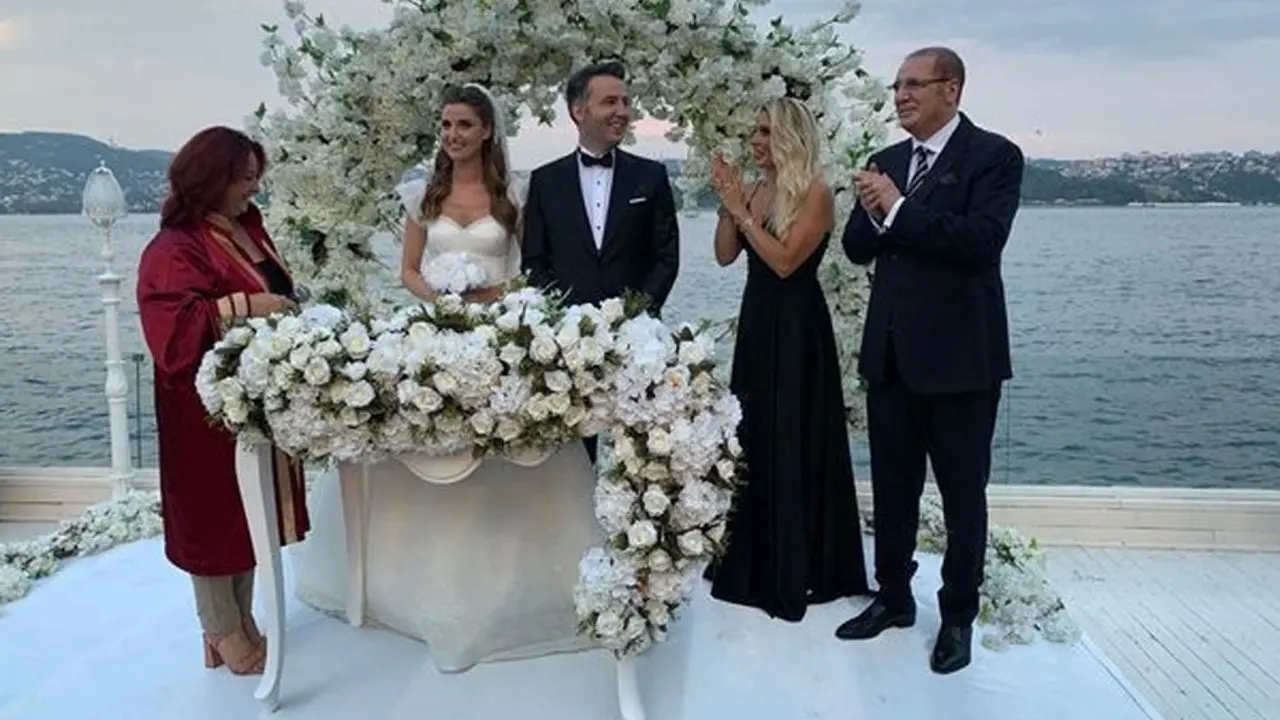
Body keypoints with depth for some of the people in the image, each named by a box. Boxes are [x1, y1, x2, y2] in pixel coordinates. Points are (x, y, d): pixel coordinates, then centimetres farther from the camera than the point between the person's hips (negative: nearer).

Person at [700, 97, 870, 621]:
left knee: (793, 443, 1)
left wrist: (742, 210, -16)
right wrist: (727, 203, -5)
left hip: (796, 329, -8)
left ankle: (799, 570, 16)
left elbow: (785, 261, -20)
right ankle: (755, 561, 28)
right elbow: (725, 255, 6)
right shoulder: (758, 189, 10)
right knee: (752, 438, 13)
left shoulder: (815, 193, -11)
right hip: (755, 323, 8)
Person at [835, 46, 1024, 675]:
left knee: (962, 490, 8)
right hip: (891, 351, 6)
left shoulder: (993, 155, -8)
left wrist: (898, 209, -18)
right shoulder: (886, 161, 11)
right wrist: (872, 213, -12)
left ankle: (958, 616, 24)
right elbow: (857, 248, 8)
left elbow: (982, 240, -21)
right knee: (892, 485, 15)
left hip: (960, 354, -6)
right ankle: (893, 597, 32)